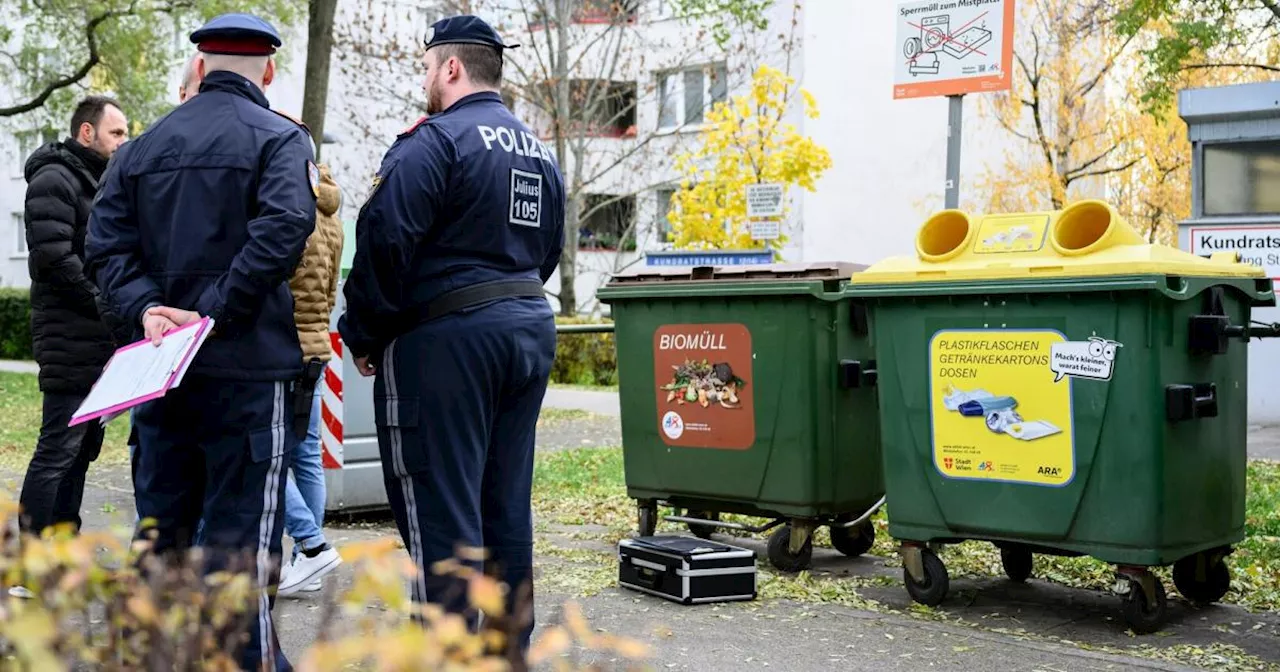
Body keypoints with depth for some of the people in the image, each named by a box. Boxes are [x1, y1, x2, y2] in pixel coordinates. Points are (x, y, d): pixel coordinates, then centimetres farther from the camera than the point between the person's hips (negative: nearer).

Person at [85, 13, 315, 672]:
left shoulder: (143, 147, 14)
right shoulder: (278, 138, -4)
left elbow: (107, 242, 4)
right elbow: (282, 230, -20)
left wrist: (147, 308, -8)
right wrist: (214, 312, -18)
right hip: (246, 364, -5)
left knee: (161, 524, 15)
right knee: (241, 531, -2)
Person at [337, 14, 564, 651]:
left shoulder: (434, 141, -10)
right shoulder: (540, 152, 17)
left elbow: (385, 245, -14)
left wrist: (363, 336, -4)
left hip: (446, 336, -8)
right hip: (530, 328, 9)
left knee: (440, 507, -5)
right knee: (506, 503, 14)